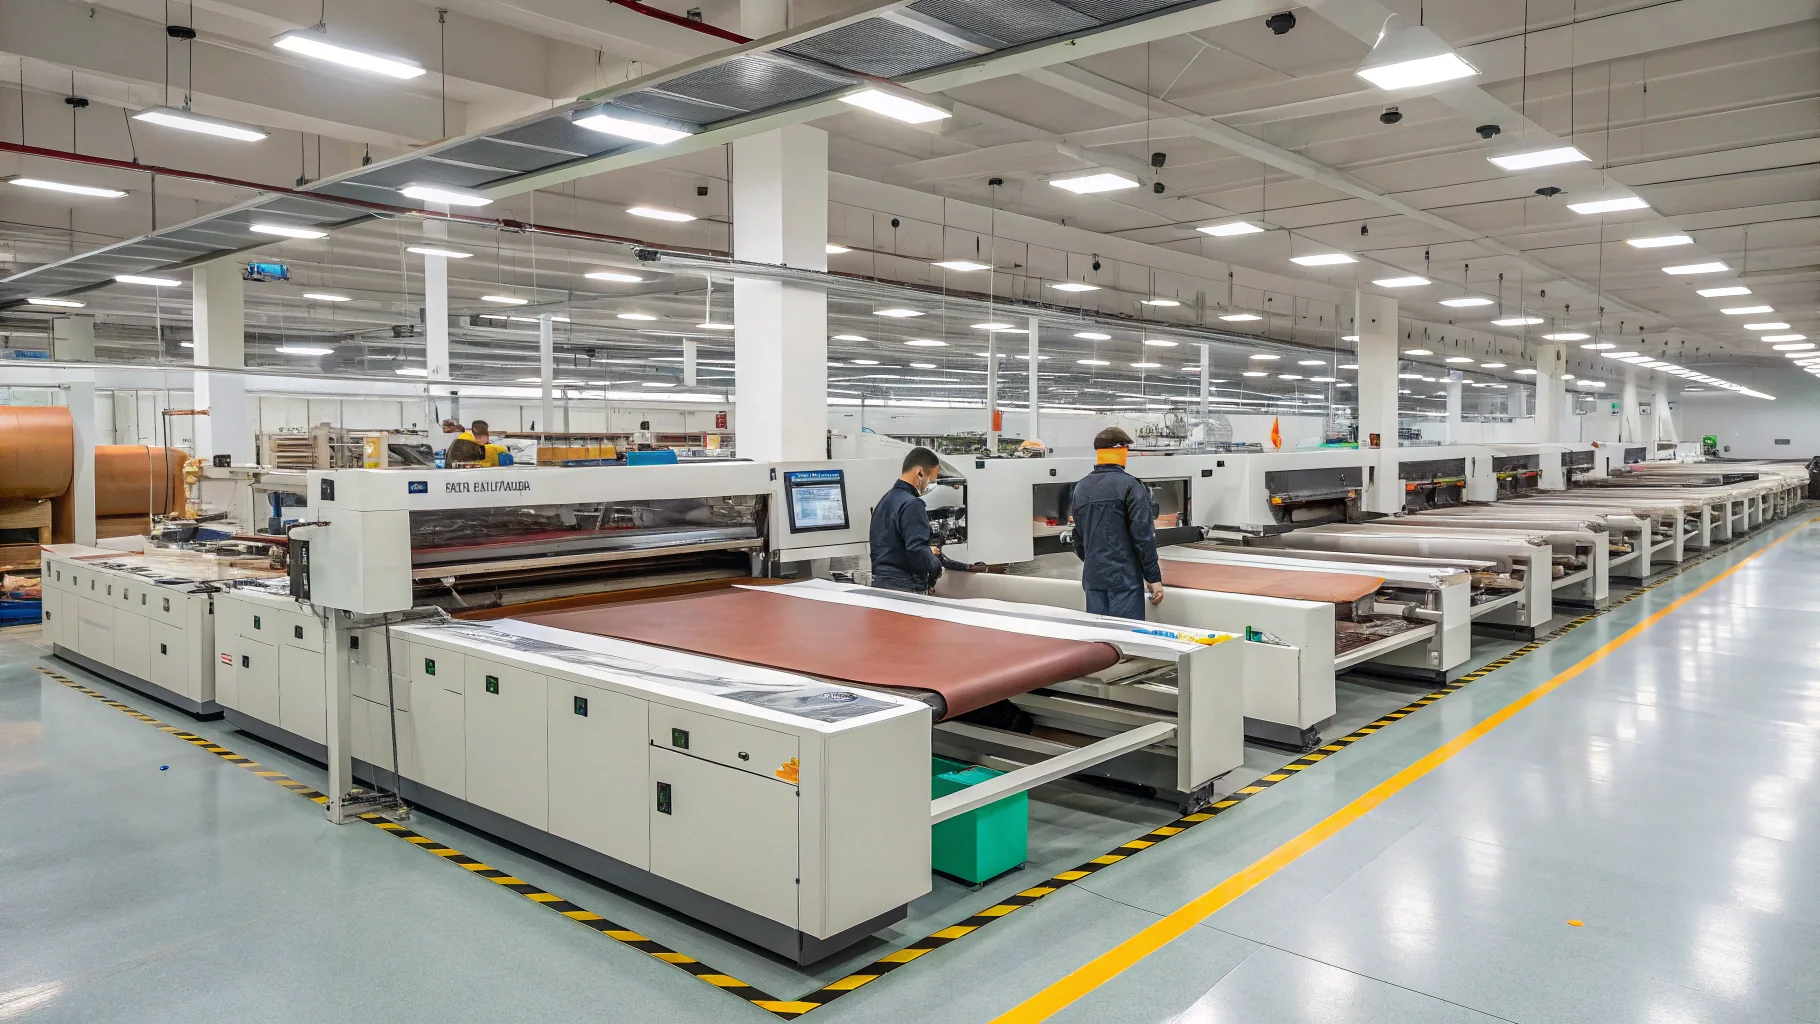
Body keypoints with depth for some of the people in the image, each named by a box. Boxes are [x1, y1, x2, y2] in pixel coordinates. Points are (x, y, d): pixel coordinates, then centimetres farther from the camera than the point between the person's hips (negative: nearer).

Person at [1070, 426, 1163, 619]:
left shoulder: (1081, 487, 9)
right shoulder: (1130, 485, -9)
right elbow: (1143, 536, -12)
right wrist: (1154, 577, -7)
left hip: (1092, 578, 6)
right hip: (1125, 579, -6)